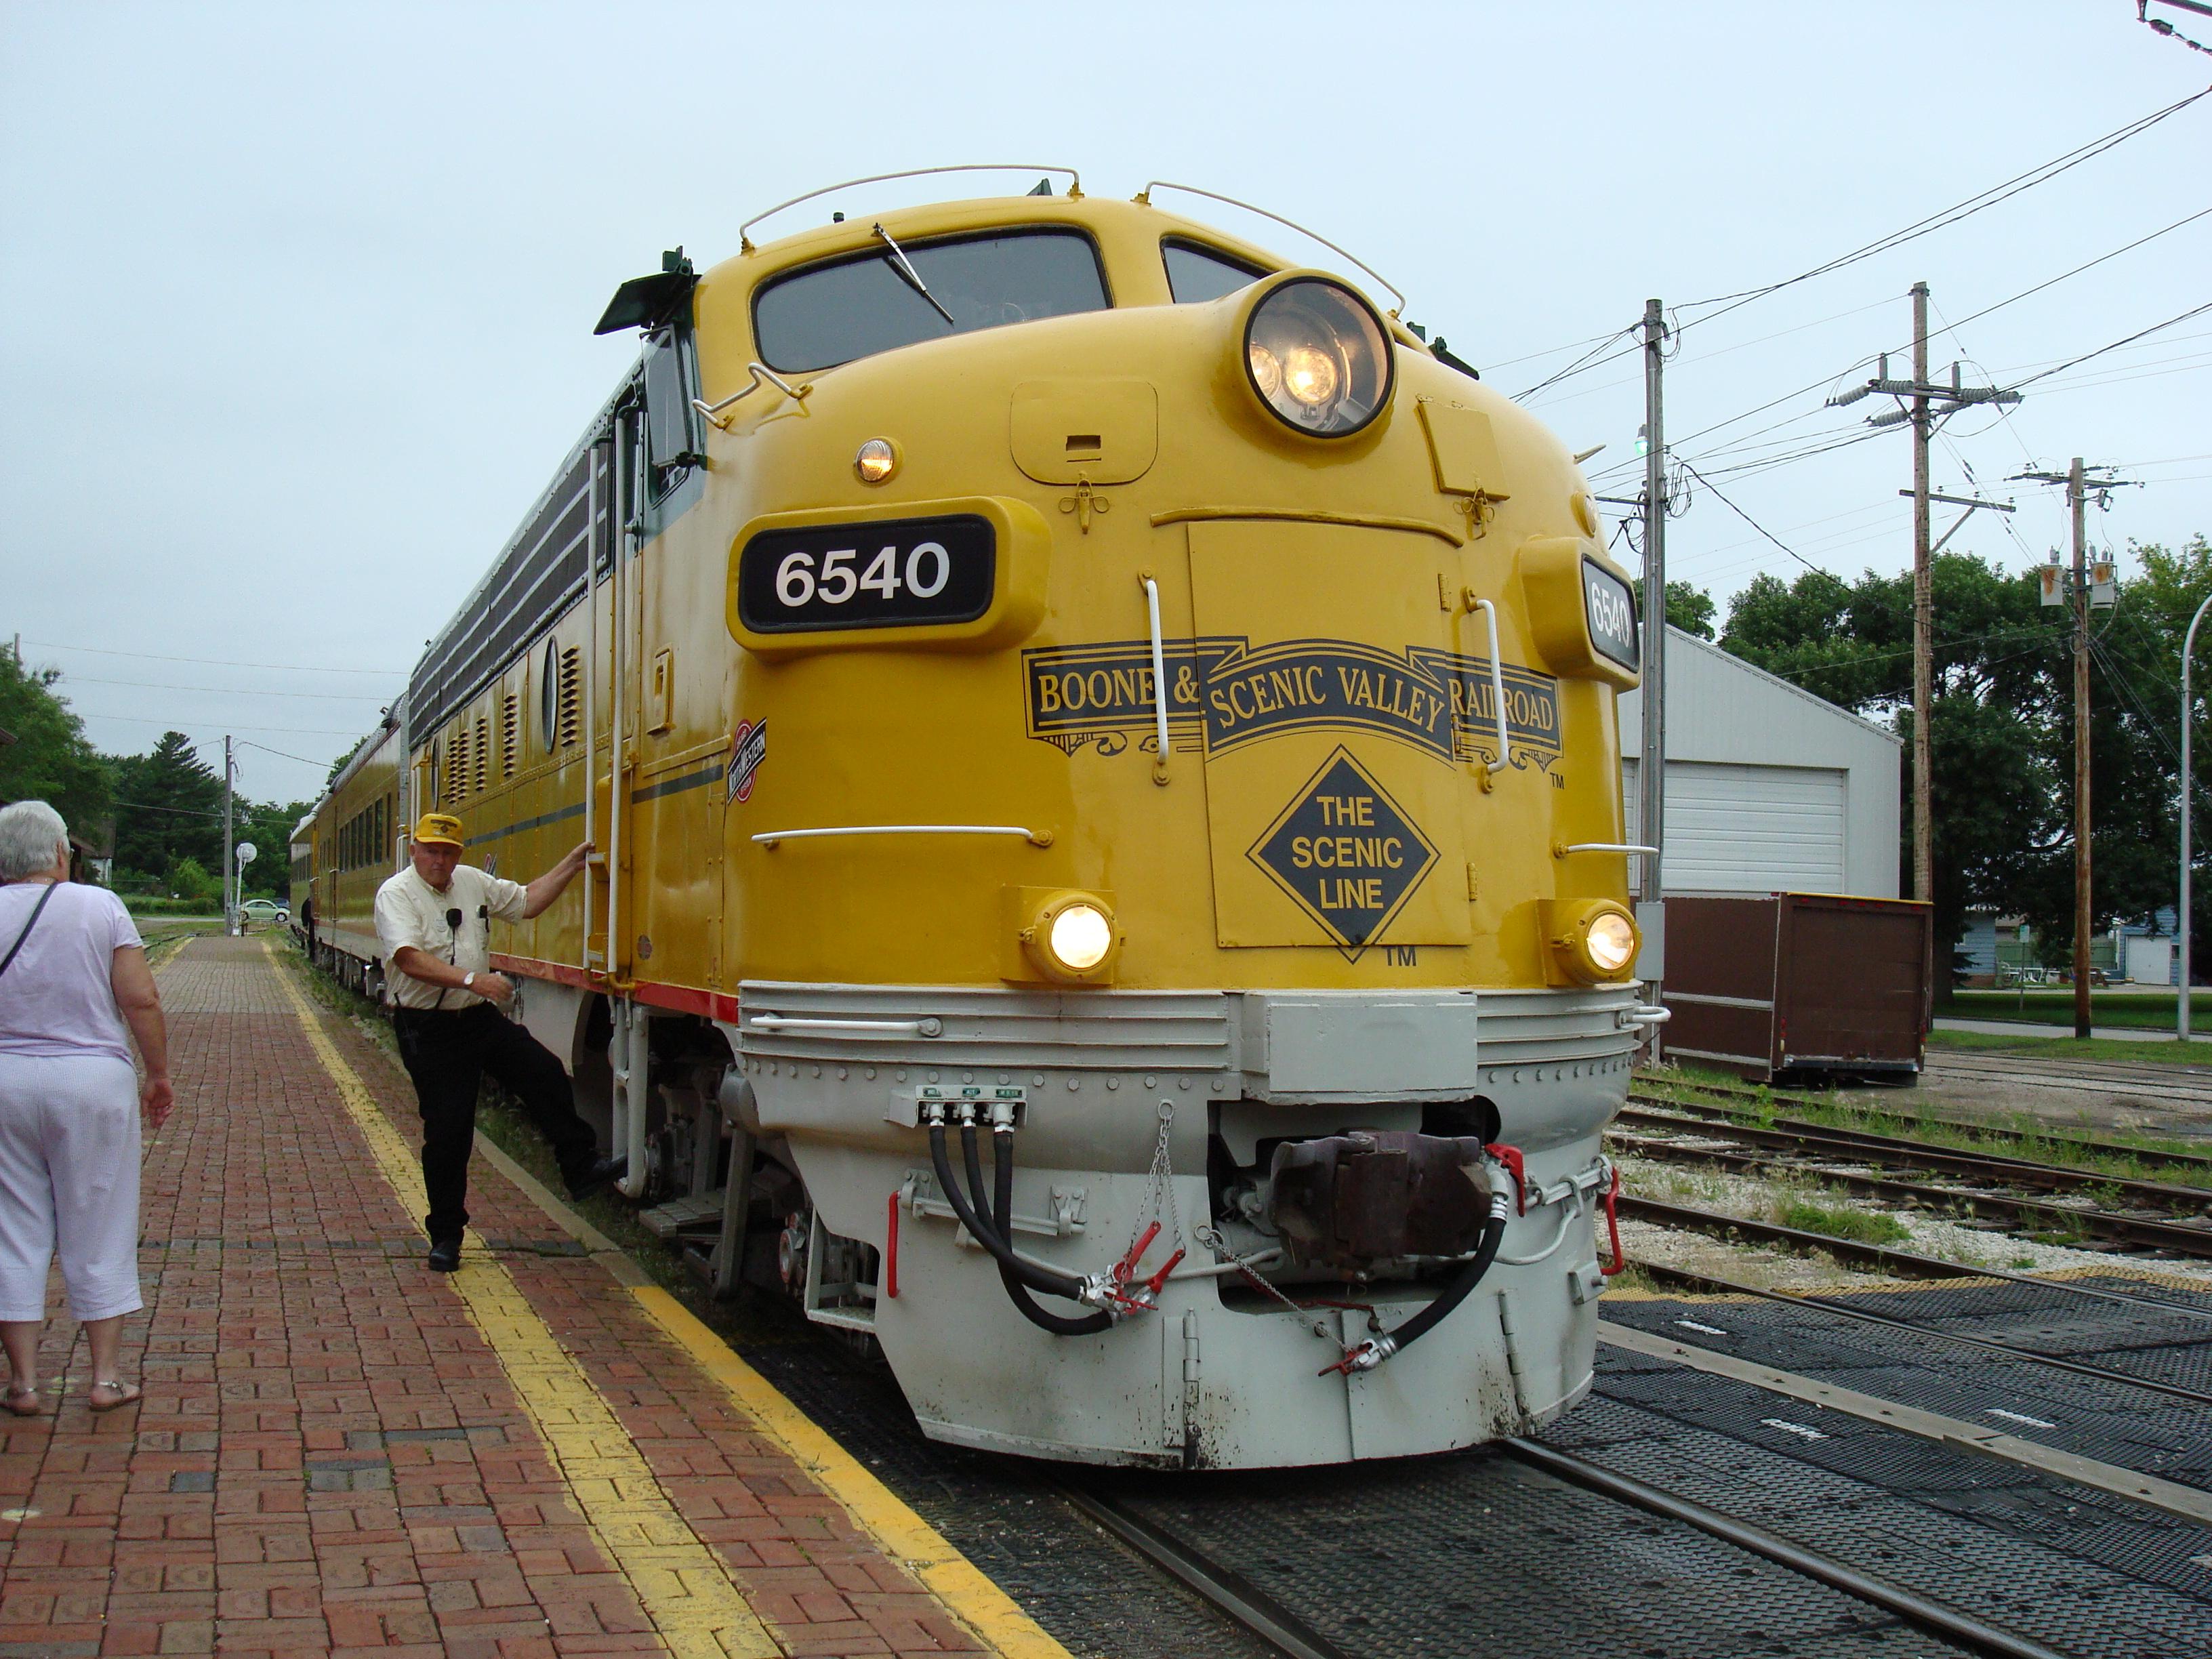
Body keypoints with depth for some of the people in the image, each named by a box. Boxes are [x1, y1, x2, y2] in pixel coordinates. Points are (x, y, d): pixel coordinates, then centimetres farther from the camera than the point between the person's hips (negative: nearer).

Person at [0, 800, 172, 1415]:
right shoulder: (101, 907, -5)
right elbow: (142, 1001, -8)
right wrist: (159, 1075, 3)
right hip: (93, 1083, -1)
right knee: (98, 1231, 8)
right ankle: (105, 1377, 13)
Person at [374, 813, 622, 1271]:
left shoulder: (473, 882, 8)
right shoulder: (396, 894, -13)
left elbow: (527, 902, 18)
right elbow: (409, 959, -27)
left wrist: (572, 864, 10)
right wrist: (472, 980, -35)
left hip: (481, 1018, 6)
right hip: (430, 1030, -6)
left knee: (546, 1075, 0)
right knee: (447, 1130, -1)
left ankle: (582, 1169, 14)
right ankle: (445, 1235, 12)